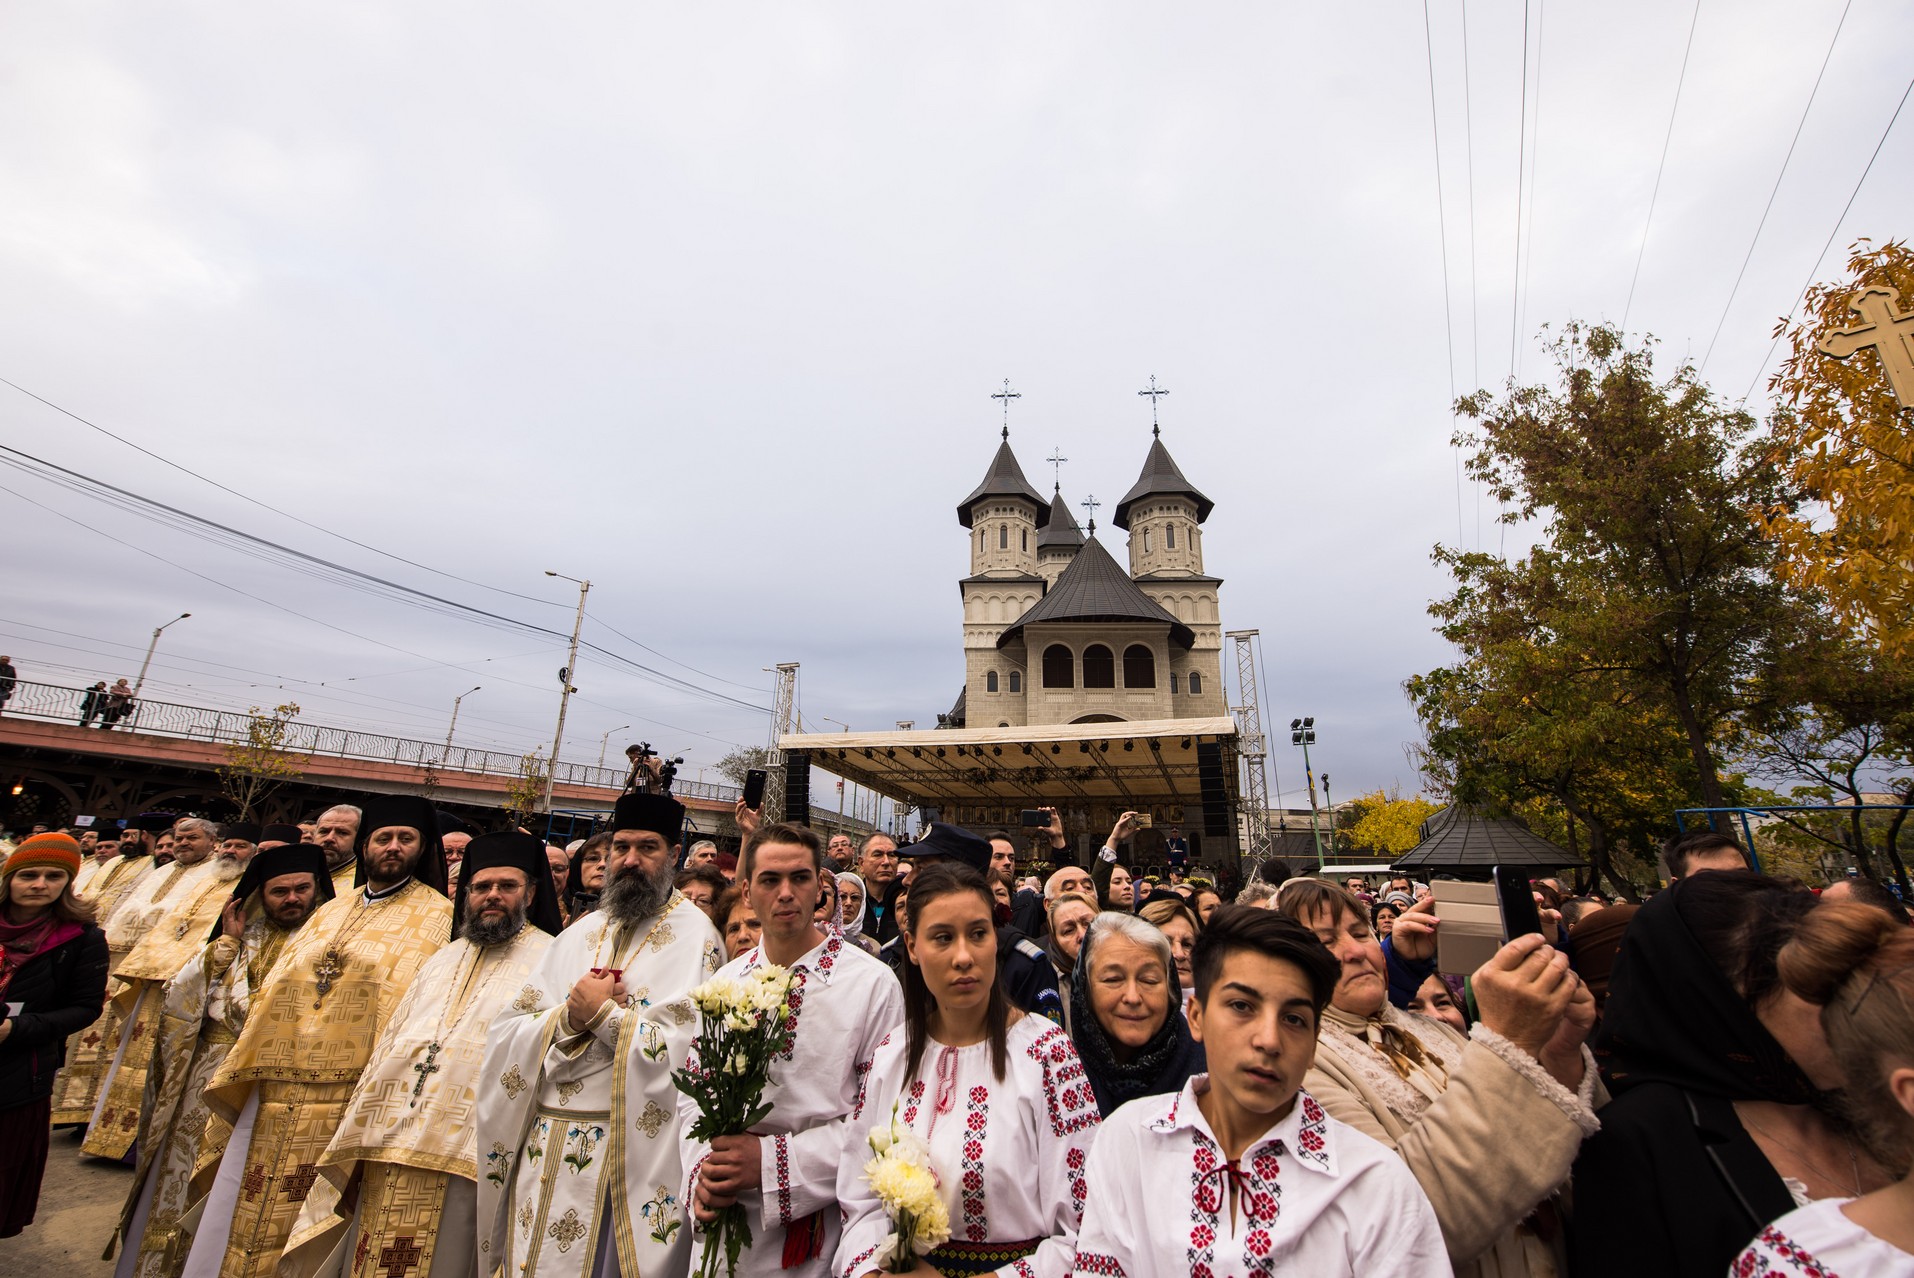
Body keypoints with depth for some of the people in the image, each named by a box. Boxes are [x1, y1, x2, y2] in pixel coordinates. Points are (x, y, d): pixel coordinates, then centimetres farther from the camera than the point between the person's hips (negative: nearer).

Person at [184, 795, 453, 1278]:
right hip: (277, 1091, 6)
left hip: (346, 1094, -6)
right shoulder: (331, 911, 13)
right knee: (245, 1217, 16)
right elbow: (278, 992, 16)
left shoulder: (437, 918, -7)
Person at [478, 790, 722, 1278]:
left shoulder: (695, 937, -11)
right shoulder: (578, 935, 8)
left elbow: (688, 1052, -19)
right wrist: (568, 1017, -16)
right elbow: (505, 1032, 3)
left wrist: (602, 1013, -17)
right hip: (544, 1150, 5)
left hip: (632, 1151, -5)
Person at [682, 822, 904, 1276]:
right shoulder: (725, 981, 2)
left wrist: (774, 1161, -20)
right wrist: (702, 1171, -11)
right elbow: (693, 1091, 6)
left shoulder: (872, 983, -14)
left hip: (821, 1230, -3)